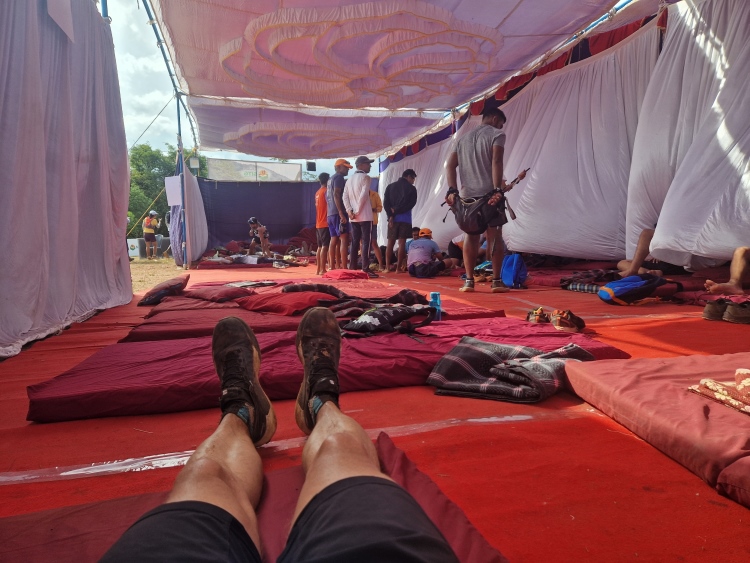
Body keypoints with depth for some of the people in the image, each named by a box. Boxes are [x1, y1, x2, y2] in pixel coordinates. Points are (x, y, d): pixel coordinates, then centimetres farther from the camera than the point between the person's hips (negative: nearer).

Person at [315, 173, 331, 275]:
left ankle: (318, 269, 12)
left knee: (320, 247, 11)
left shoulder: (317, 193, 17)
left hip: (319, 224, 9)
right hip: (325, 223, -9)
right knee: (325, 246, -9)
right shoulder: (326, 191, -9)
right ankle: (322, 269, -12)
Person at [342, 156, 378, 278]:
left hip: (353, 217, 7)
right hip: (365, 216, -7)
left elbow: (345, 197, 6)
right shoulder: (366, 177, -5)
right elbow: (363, 196, -16)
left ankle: (352, 269, 9)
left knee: (354, 243, 8)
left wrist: (350, 211, -2)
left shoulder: (349, 179, 16)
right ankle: (365, 269, -9)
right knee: (366, 243, -6)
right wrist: (358, 211, -11)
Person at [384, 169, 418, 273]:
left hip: (393, 218, 3)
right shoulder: (411, 188, 1)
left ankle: (387, 267, -1)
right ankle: (398, 267, -5)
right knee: (402, 243, -2)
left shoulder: (390, 186, 12)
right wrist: (397, 211, -5)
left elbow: (385, 202, 2)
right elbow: (411, 204, -8)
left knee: (390, 243, 5)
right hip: (405, 219, -3)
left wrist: (391, 215, -5)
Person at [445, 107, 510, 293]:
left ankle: (469, 281, 6)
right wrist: (498, 190, -19)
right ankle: (496, 281, 0)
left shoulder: (464, 139, 22)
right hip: (489, 193, -5)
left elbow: (450, 165, 10)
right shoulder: (497, 134, 4)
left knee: (471, 237, 9)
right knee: (494, 236, 0)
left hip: (468, 195, 5)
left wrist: (452, 190, 3)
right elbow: (496, 162, -13)